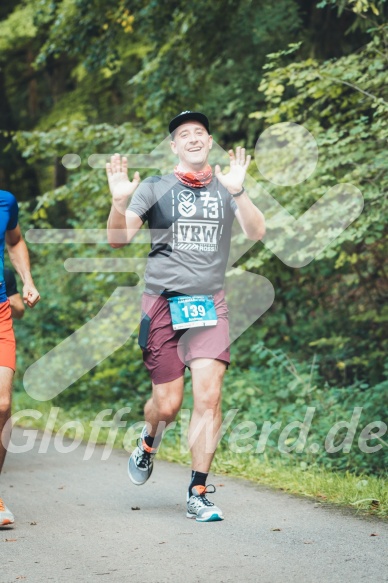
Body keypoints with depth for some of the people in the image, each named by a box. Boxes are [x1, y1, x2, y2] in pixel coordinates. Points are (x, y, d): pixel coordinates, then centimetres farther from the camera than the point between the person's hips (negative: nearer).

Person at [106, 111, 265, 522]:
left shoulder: (227, 188, 9)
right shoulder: (154, 189, 6)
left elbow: (256, 233, -7)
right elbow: (118, 238, -1)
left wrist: (237, 192, -24)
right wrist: (119, 202, -21)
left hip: (210, 304, 1)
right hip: (163, 302, -1)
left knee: (208, 397, -10)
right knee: (167, 404, -1)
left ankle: (198, 494, -1)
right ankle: (149, 443, 35)